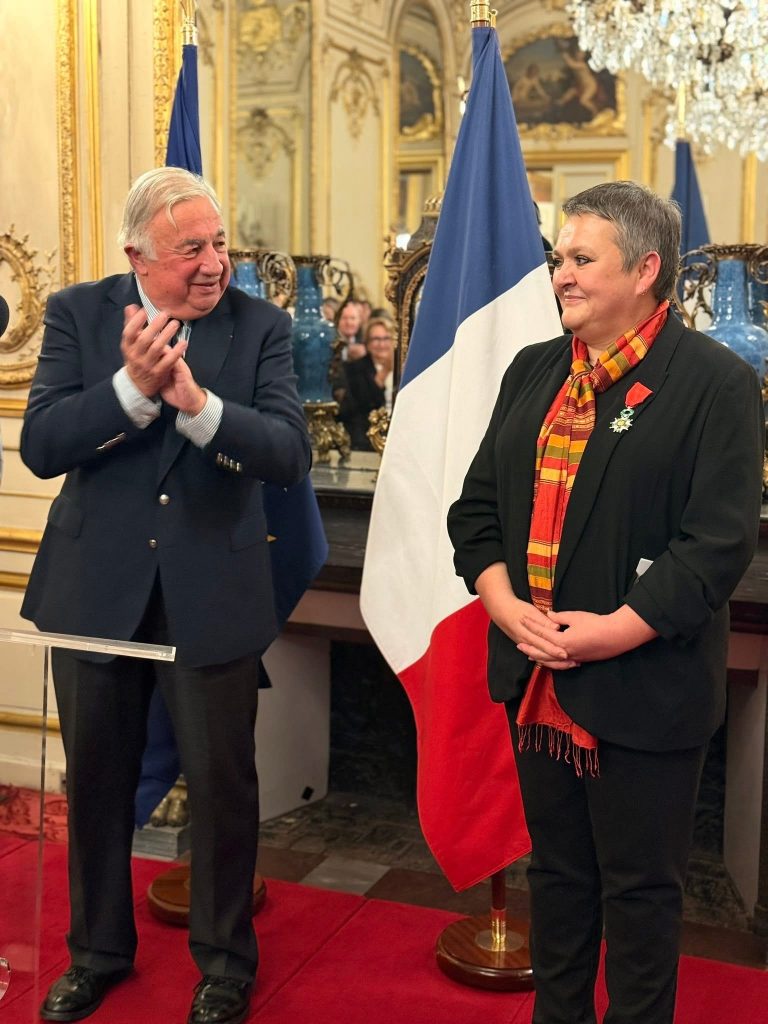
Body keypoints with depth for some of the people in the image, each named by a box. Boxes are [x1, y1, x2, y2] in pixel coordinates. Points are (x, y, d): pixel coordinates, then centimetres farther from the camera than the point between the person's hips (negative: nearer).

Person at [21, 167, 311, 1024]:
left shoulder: (259, 326, -4)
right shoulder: (78, 314, -3)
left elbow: (289, 453, -16)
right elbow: (39, 446, -12)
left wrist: (196, 401, -30)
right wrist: (133, 386, -25)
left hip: (210, 593, -1)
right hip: (95, 587, 2)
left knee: (222, 784, 8)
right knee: (96, 781, 16)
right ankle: (98, 950, 39)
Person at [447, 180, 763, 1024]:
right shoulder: (533, 372, 10)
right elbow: (477, 504, 9)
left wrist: (615, 631, -20)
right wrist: (504, 603, -6)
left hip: (643, 687, -6)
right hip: (537, 677, 6)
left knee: (640, 885, 10)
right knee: (556, 868, 20)